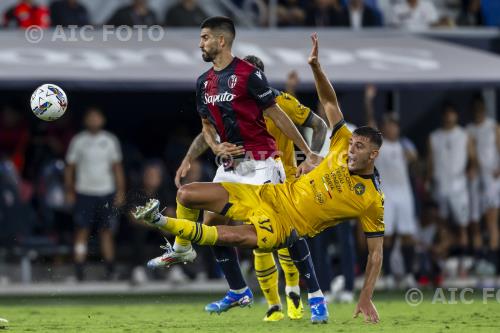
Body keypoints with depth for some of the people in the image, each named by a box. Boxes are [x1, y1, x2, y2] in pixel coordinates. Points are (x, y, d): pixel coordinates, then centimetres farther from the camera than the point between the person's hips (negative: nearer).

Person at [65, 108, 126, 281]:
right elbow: (70, 167, 6)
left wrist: (120, 192, 3)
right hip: (84, 193, -1)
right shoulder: (78, 141, 3)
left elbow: (117, 168, 9)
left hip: (106, 193, 1)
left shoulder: (110, 140, 7)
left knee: (107, 232, 2)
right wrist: (69, 192, 0)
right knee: (82, 231, -6)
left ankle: (110, 269, 7)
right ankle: (79, 270, -7)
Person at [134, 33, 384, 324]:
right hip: (269, 196, 5)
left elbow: (376, 253, -8)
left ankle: (162, 222, -21)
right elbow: (329, 101, 2)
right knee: (186, 195, -6)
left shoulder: (373, 201, -13)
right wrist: (316, 67, -15)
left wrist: (366, 299, -16)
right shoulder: (344, 147, -2)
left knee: (236, 235, -37)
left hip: (283, 226, -5)